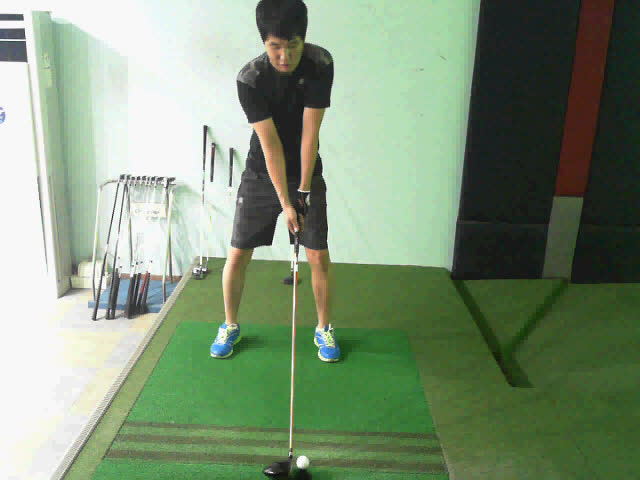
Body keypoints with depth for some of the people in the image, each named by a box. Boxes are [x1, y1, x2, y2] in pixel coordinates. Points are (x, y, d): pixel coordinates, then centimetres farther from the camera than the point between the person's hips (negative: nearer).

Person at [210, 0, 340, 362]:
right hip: (262, 174, 0)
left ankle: (324, 328, 19)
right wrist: (285, 202, -22)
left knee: (320, 255, -2)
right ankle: (230, 325, 23)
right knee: (239, 253, 1)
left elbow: (310, 133, -17)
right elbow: (271, 145, -22)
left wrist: (304, 190, -15)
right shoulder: (250, 80, -20)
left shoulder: (320, 64, -17)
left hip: (306, 173, 1)